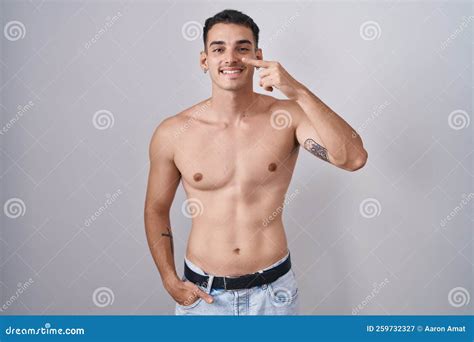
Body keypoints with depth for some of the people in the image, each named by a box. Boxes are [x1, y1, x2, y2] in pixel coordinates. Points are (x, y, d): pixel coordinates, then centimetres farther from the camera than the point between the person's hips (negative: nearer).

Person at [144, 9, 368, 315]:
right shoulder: (172, 133, -9)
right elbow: (156, 209, 3)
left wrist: (299, 92, -27)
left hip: (274, 290, 1)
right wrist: (170, 280, -3)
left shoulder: (288, 116, -9)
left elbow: (354, 158, -22)